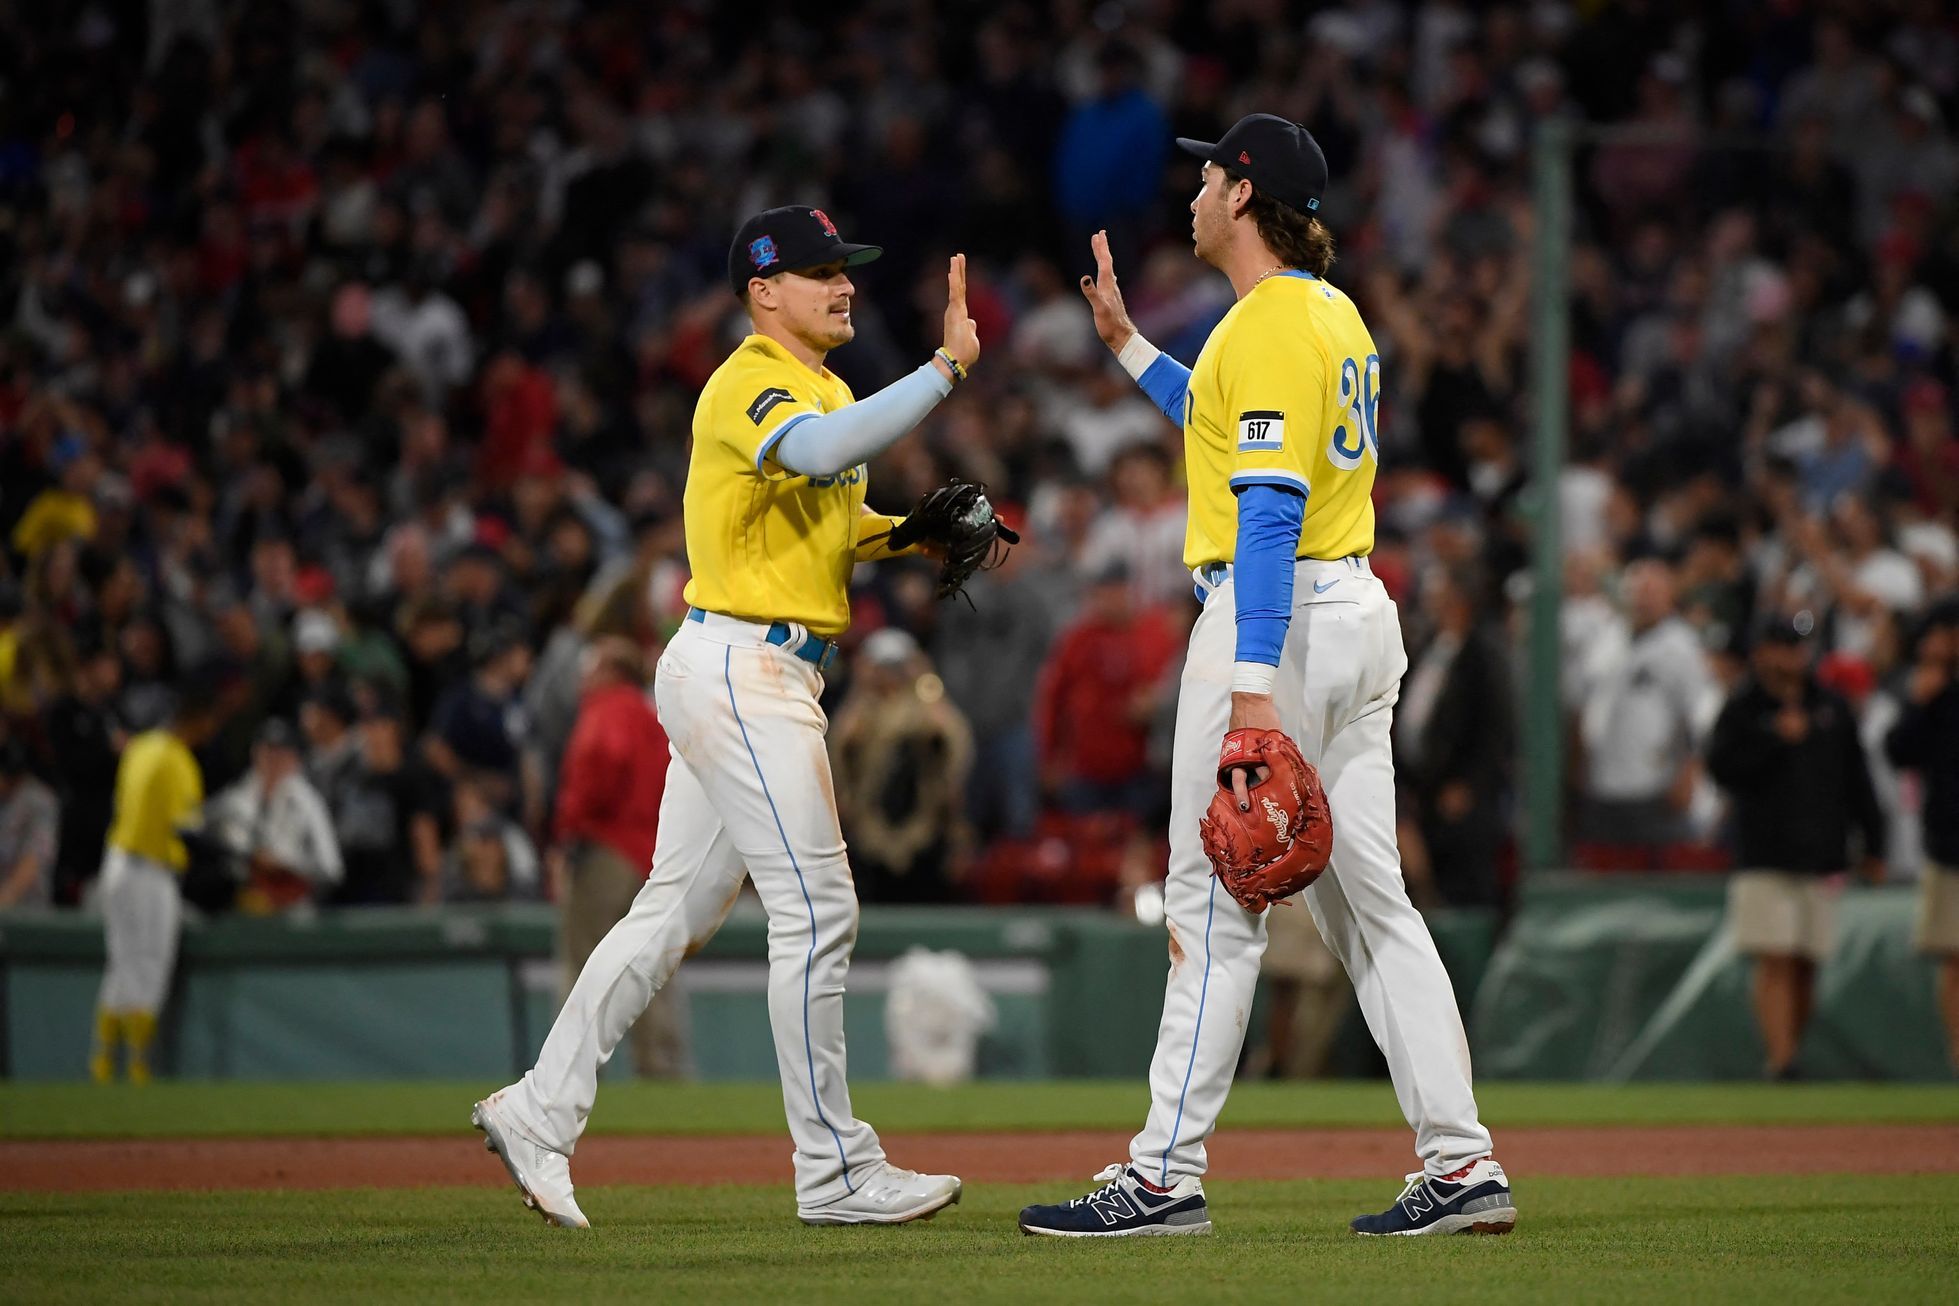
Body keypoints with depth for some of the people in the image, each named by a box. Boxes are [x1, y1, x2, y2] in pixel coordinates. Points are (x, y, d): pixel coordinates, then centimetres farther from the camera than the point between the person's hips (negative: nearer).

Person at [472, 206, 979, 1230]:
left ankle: (538, 1114, 16)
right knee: (815, 909, -9)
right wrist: (946, 368, -35)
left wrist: (905, 533, 7)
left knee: (677, 910, 12)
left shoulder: (821, 387, 19)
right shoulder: (750, 385, -13)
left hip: (767, 678, 10)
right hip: (739, 670, -10)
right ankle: (835, 1172, -6)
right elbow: (821, 452, -35)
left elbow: (832, 519, 28)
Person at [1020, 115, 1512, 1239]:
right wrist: (1126, 343, 33)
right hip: (1358, 613, 10)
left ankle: (1166, 1176, -4)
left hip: (1274, 618, -10)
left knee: (1216, 902, -6)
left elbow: (1271, 506, -22)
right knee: (1369, 897, 8)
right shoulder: (1333, 313, 17)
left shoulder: (1269, 324, -14)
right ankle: (1463, 1167, 3)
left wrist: (1252, 686, -27)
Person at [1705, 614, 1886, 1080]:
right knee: (1774, 963, -12)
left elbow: (1857, 781, 14)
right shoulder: (1742, 710, 1)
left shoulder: (1832, 709, 10)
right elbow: (1721, 767, -11)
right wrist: (1777, 738, -17)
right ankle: (1780, 1058, -18)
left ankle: (1791, 1054, 17)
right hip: (1764, 861, -3)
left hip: (1820, 859, 3)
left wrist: (1874, 845, 11)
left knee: (1805, 967, 6)